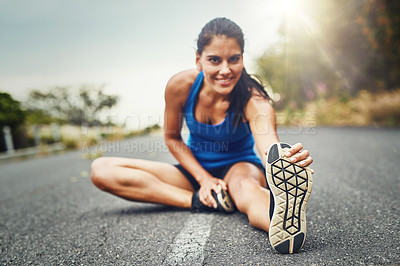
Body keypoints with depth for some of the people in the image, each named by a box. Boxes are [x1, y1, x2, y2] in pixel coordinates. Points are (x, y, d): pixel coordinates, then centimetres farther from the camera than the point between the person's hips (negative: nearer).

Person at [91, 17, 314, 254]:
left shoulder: (254, 101, -24)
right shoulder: (181, 85, -16)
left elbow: (271, 150, -41)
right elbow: (172, 138, -2)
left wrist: (287, 158, -67)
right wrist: (204, 178, -14)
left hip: (239, 166, -3)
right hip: (194, 170, 4)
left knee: (244, 185, -42)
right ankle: (201, 201, -28)